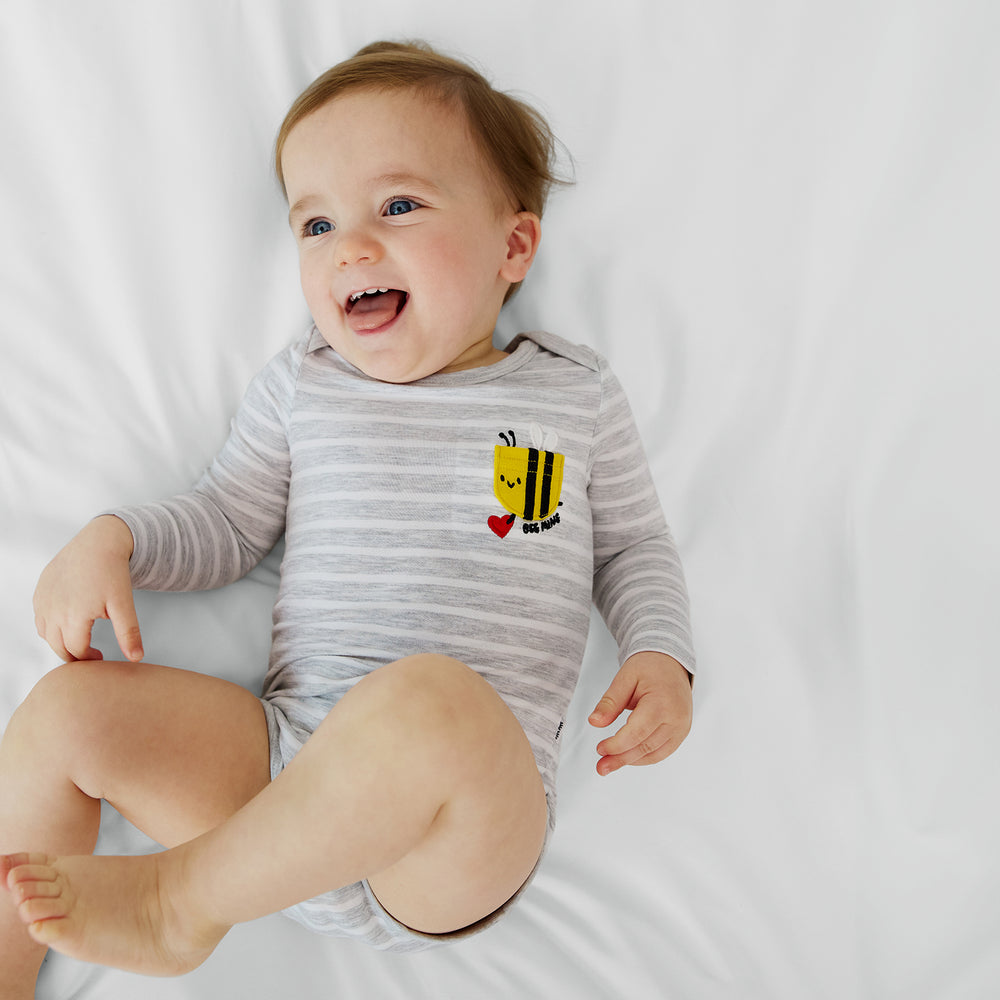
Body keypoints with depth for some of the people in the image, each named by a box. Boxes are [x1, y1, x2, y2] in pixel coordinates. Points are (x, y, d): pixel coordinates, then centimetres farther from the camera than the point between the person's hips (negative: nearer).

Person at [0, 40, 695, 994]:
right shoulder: (301, 386, 12)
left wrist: (660, 655, -3)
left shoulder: (576, 393, 7)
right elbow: (224, 522, 18)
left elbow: (633, 547, 15)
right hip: (288, 754, 4)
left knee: (430, 699, -37)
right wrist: (111, 538, -1)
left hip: (468, 815, -3)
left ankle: (179, 900, -13)